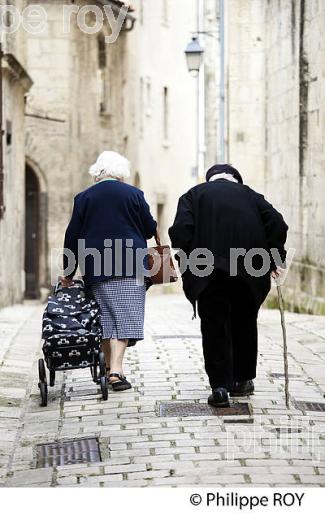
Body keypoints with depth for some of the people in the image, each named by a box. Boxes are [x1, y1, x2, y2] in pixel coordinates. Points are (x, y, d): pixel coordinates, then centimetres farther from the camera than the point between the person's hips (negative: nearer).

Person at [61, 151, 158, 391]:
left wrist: (69, 272, 9)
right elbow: (151, 229, 2)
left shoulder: (84, 197, 5)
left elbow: (72, 236, 4)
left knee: (105, 316, 10)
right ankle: (116, 370, -15)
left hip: (95, 267, 2)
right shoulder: (133, 194, 0)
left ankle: (110, 368, 13)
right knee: (125, 315, -3)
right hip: (130, 264, -2)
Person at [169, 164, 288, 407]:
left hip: (209, 271, -2)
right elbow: (277, 223, 3)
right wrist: (275, 258, 7)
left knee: (215, 327, 3)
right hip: (250, 273, 2)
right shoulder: (250, 195, 17)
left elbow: (181, 229, -4)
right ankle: (243, 380, 24)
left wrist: (187, 264, 1)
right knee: (245, 325, 17)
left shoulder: (194, 195, 13)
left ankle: (220, 387, -5)